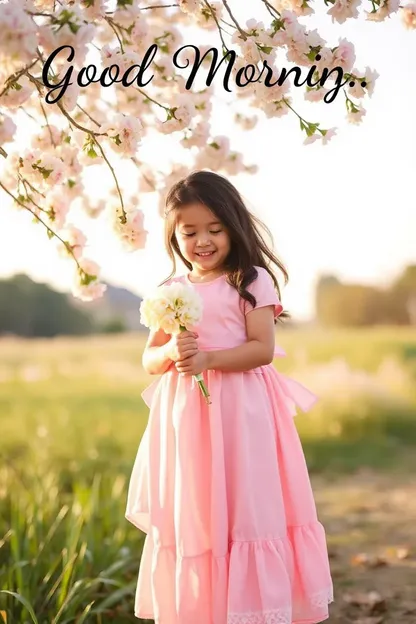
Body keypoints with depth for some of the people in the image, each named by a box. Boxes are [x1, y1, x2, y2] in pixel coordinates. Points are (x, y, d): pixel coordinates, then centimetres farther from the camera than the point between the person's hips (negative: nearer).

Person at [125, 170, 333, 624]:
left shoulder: (251, 282, -2)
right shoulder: (171, 291, 11)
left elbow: (263, 348, -9)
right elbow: (149, 360, 11)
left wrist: (209, 359, -20)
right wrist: (171, 353, -11)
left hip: (240, 414, -4)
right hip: (184, 416, 4)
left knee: (244, 508, -2)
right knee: (189, 513, 7)